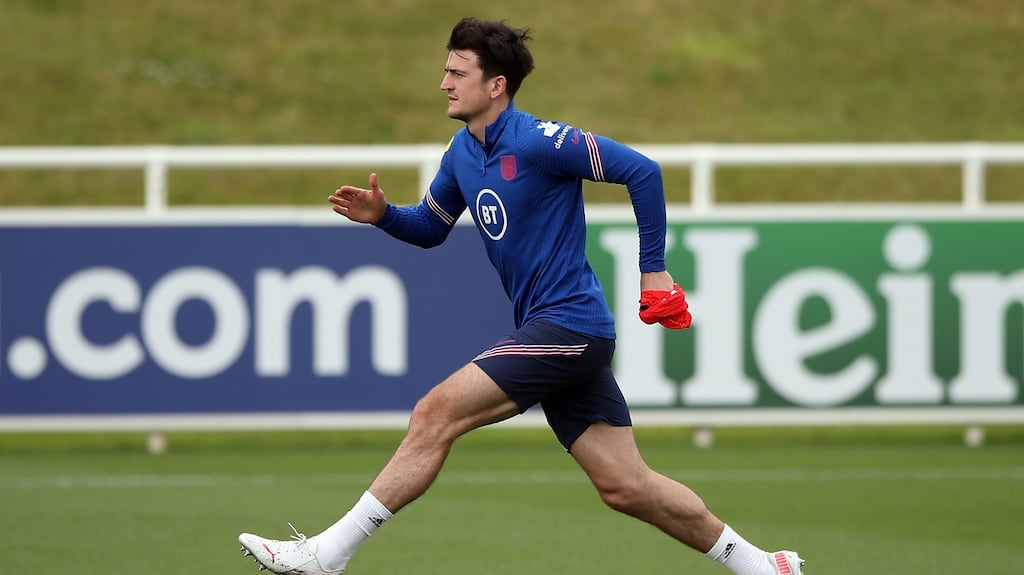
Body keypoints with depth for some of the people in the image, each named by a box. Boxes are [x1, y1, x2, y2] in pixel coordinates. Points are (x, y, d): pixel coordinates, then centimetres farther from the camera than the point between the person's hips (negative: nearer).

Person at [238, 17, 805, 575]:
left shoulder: (536, 141, -15)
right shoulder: (462, 152, 11)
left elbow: (642, 171, -14)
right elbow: (429, 228, 24)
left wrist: (654, 272, -13)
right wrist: (382, 214, 2)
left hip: (567, 324, -9)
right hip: (547, 331, 9)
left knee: (435, 413, -16)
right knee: (625, 486, 9)